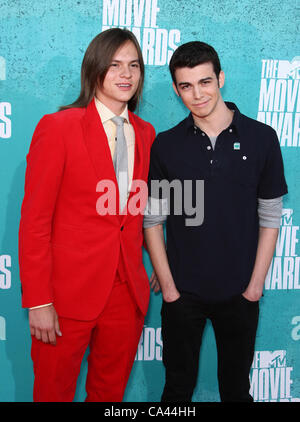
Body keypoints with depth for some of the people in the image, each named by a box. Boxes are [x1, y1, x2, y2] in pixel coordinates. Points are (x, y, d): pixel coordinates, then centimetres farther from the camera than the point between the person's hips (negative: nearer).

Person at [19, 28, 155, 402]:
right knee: (54, 390, 14)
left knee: (111, 391, 19)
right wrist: (37, 301, -13)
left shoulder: (145, 133, 7)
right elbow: (34, 220, -11)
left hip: (128, 292, 5)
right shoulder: (57, 127, -9)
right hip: (69, 293, -4)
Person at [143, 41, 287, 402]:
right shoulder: (165, 145, -3)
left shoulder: (261, 138, -4)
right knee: (178, 385, 14)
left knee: (236, 386, 16)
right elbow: (153, 219, -1)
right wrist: (167, 284, -4)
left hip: (240, 292, 0)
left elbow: (270, 217, -1)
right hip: (182, 292, 0)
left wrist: (256, 283, -3)